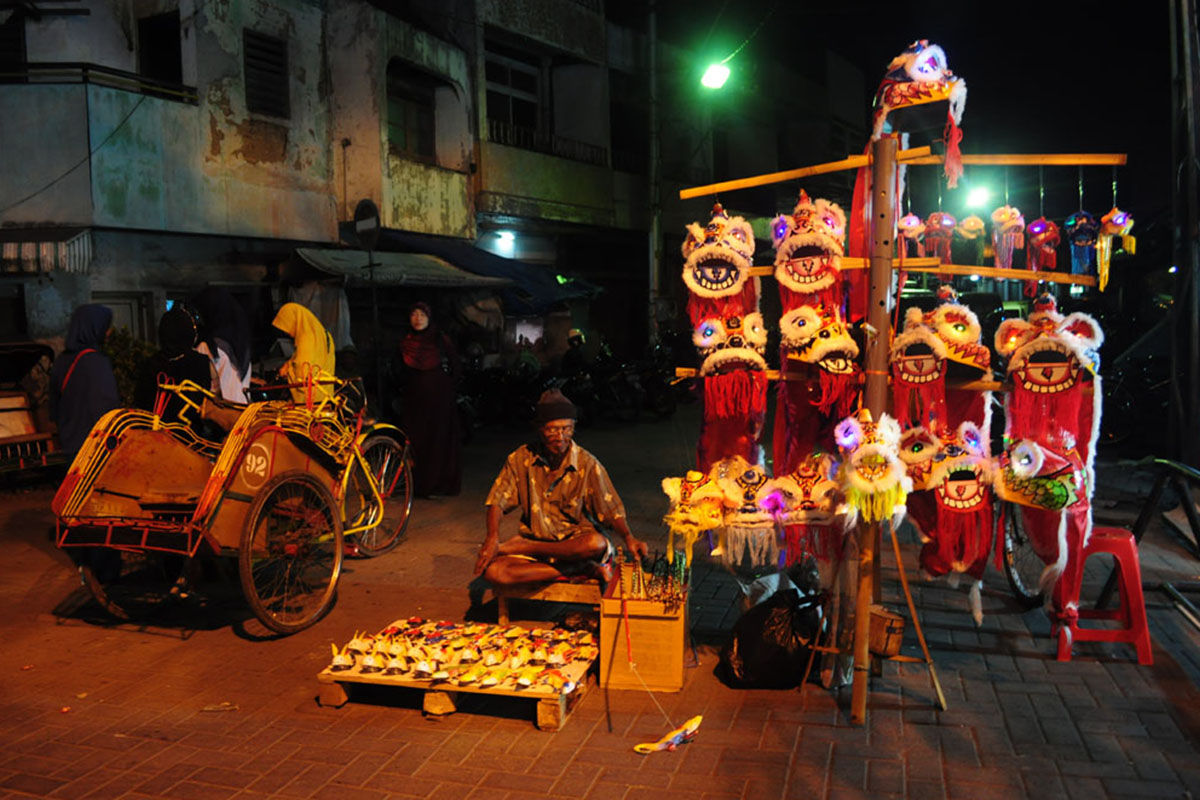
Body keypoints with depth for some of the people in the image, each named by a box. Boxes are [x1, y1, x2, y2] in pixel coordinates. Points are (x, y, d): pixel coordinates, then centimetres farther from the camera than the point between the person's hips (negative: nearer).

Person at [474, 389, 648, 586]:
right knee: (492, 571, -28)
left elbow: (612, 510, -5)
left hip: (575, 541, -1)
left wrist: (628, 537, -24)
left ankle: (524, 547, -17)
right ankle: (583, 571, -24)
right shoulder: (521, 459, -3)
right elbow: (497, 501, -2)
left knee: (597, 543, -38)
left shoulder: (588, 464, -8)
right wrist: (492, 538, -20)